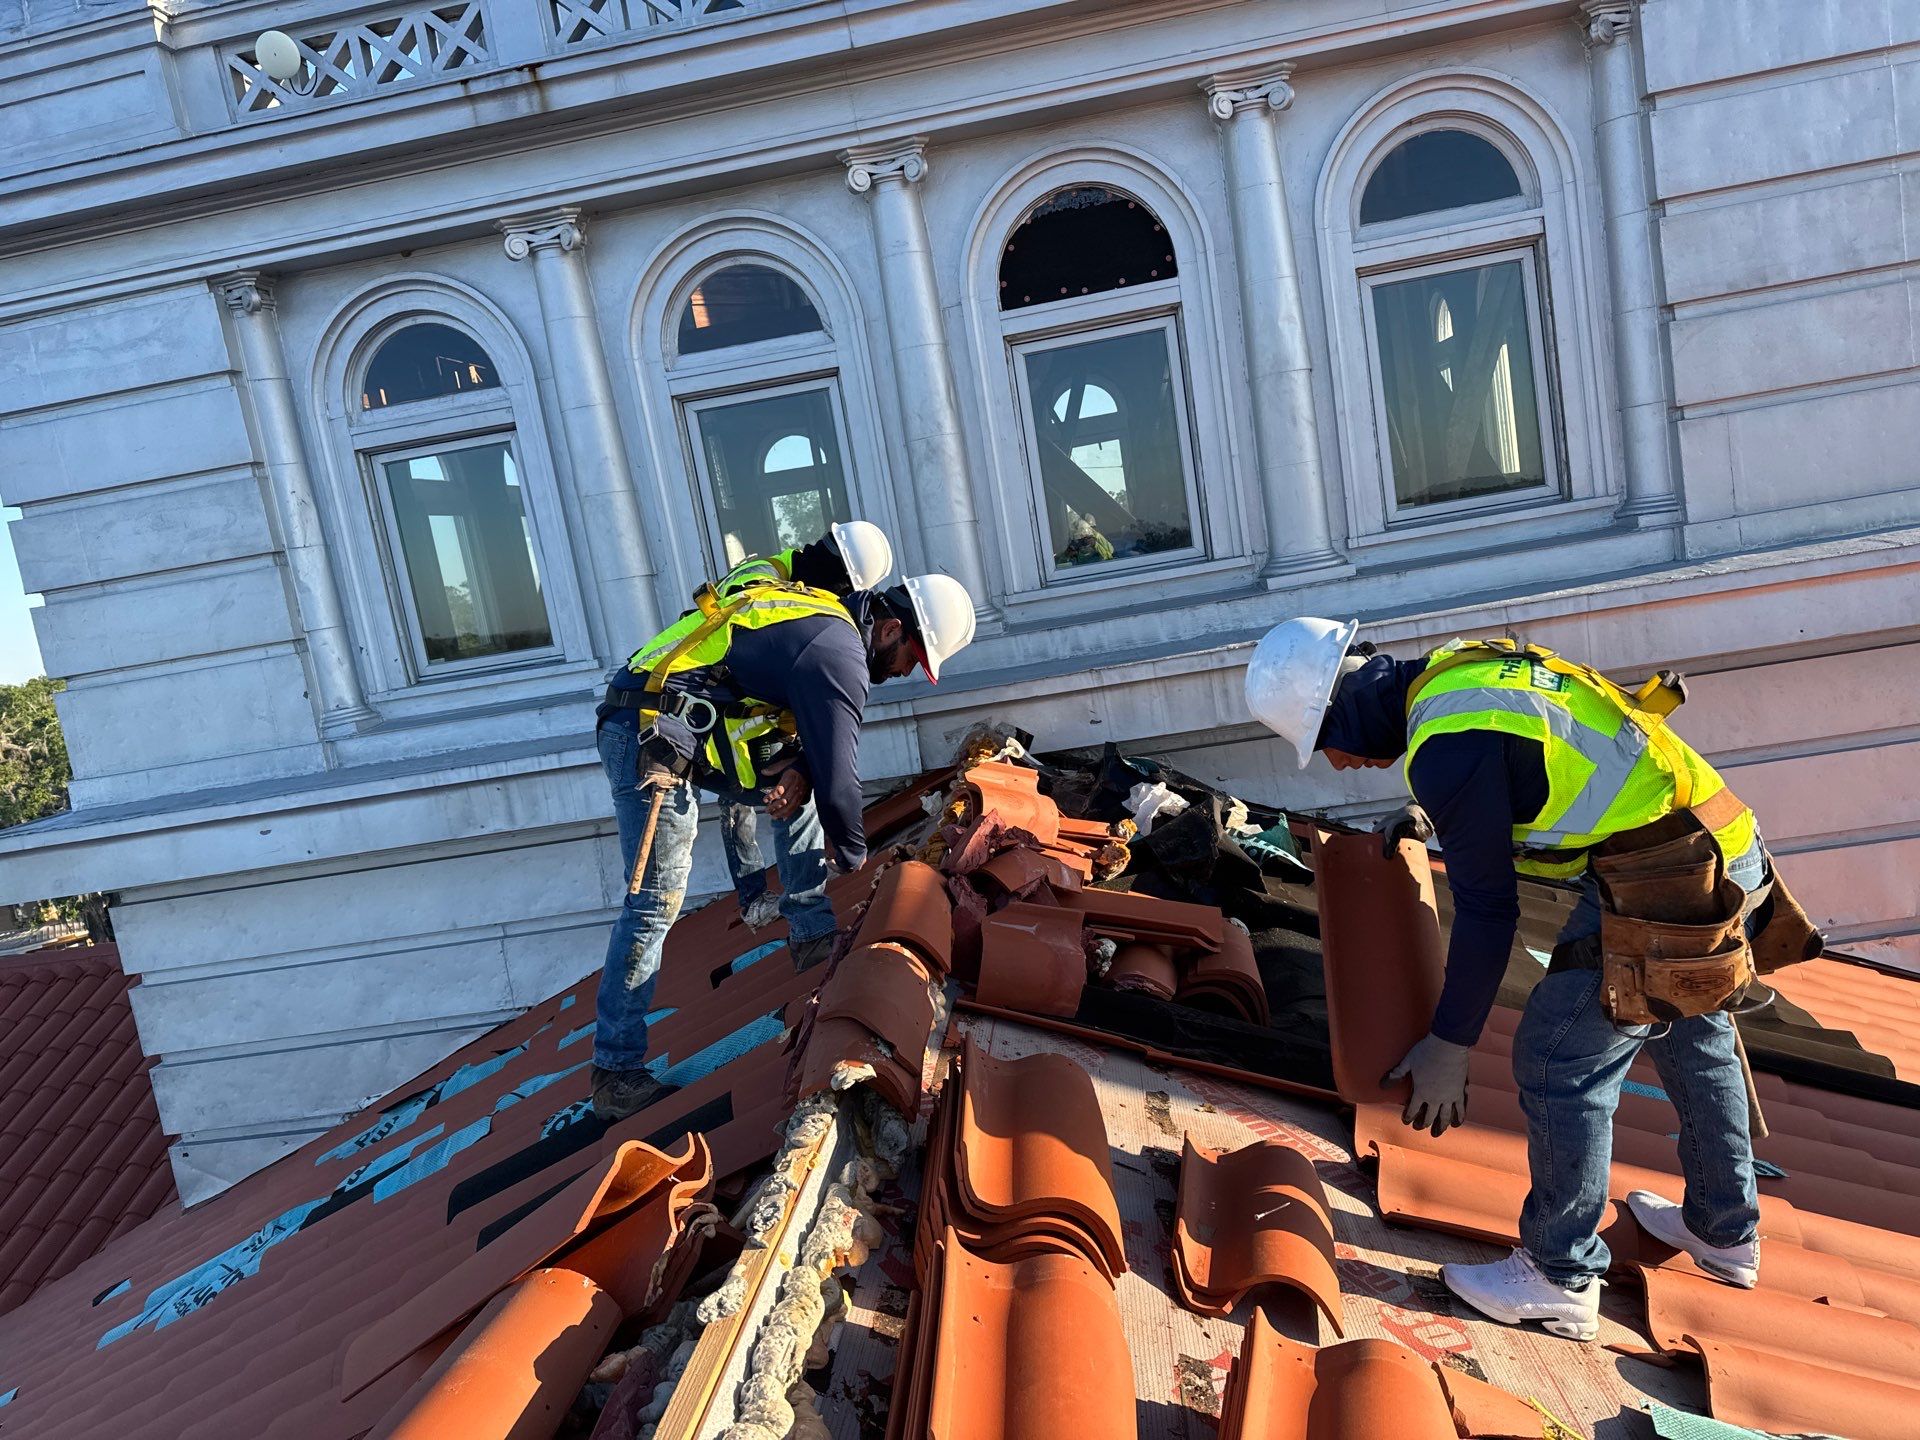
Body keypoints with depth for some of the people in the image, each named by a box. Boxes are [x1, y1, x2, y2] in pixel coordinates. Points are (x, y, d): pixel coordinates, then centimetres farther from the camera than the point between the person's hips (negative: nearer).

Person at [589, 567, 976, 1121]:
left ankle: (814, 940, 23)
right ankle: (616, 1073, 0)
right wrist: (852, 859, 2)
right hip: (652, 736, -10)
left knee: (799, 793, 16)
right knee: (655, 902, -8)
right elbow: (838, 776, -14)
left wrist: (795, 772, -4)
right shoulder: (839, 653, -16)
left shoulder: (825, 619, 13)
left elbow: (816, 738, 17)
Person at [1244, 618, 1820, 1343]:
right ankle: (1725, 1233, 47)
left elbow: (1486, 909, -15)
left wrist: (1448, 1044, -6)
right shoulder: (1461, 663, 7)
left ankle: (1561, 1279, 17)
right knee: (1693, 1035, 26)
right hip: (1733, 848, 10)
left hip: (1662, 887, -10)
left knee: (1558, 1059, 1)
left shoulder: (1446, 746, -21)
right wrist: (1430, 814, 15)